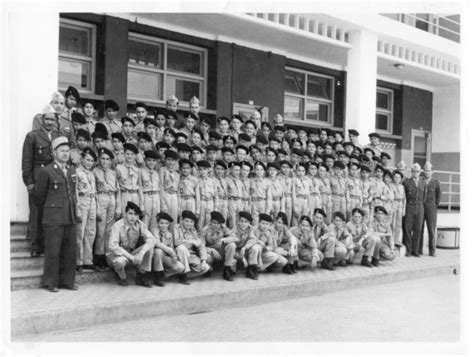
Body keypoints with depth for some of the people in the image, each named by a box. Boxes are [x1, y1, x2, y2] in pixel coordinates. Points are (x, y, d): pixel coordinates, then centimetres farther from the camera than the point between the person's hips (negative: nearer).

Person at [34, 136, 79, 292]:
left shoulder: (72, 170, 15)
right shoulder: (46, 171, -3)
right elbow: (39, 195, 4)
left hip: (70, 217, 5)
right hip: (53, 218, -5)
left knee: (70, 251, 7)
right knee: (52, 251, -1)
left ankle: (67, 281, 17)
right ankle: (51, 283, 9)